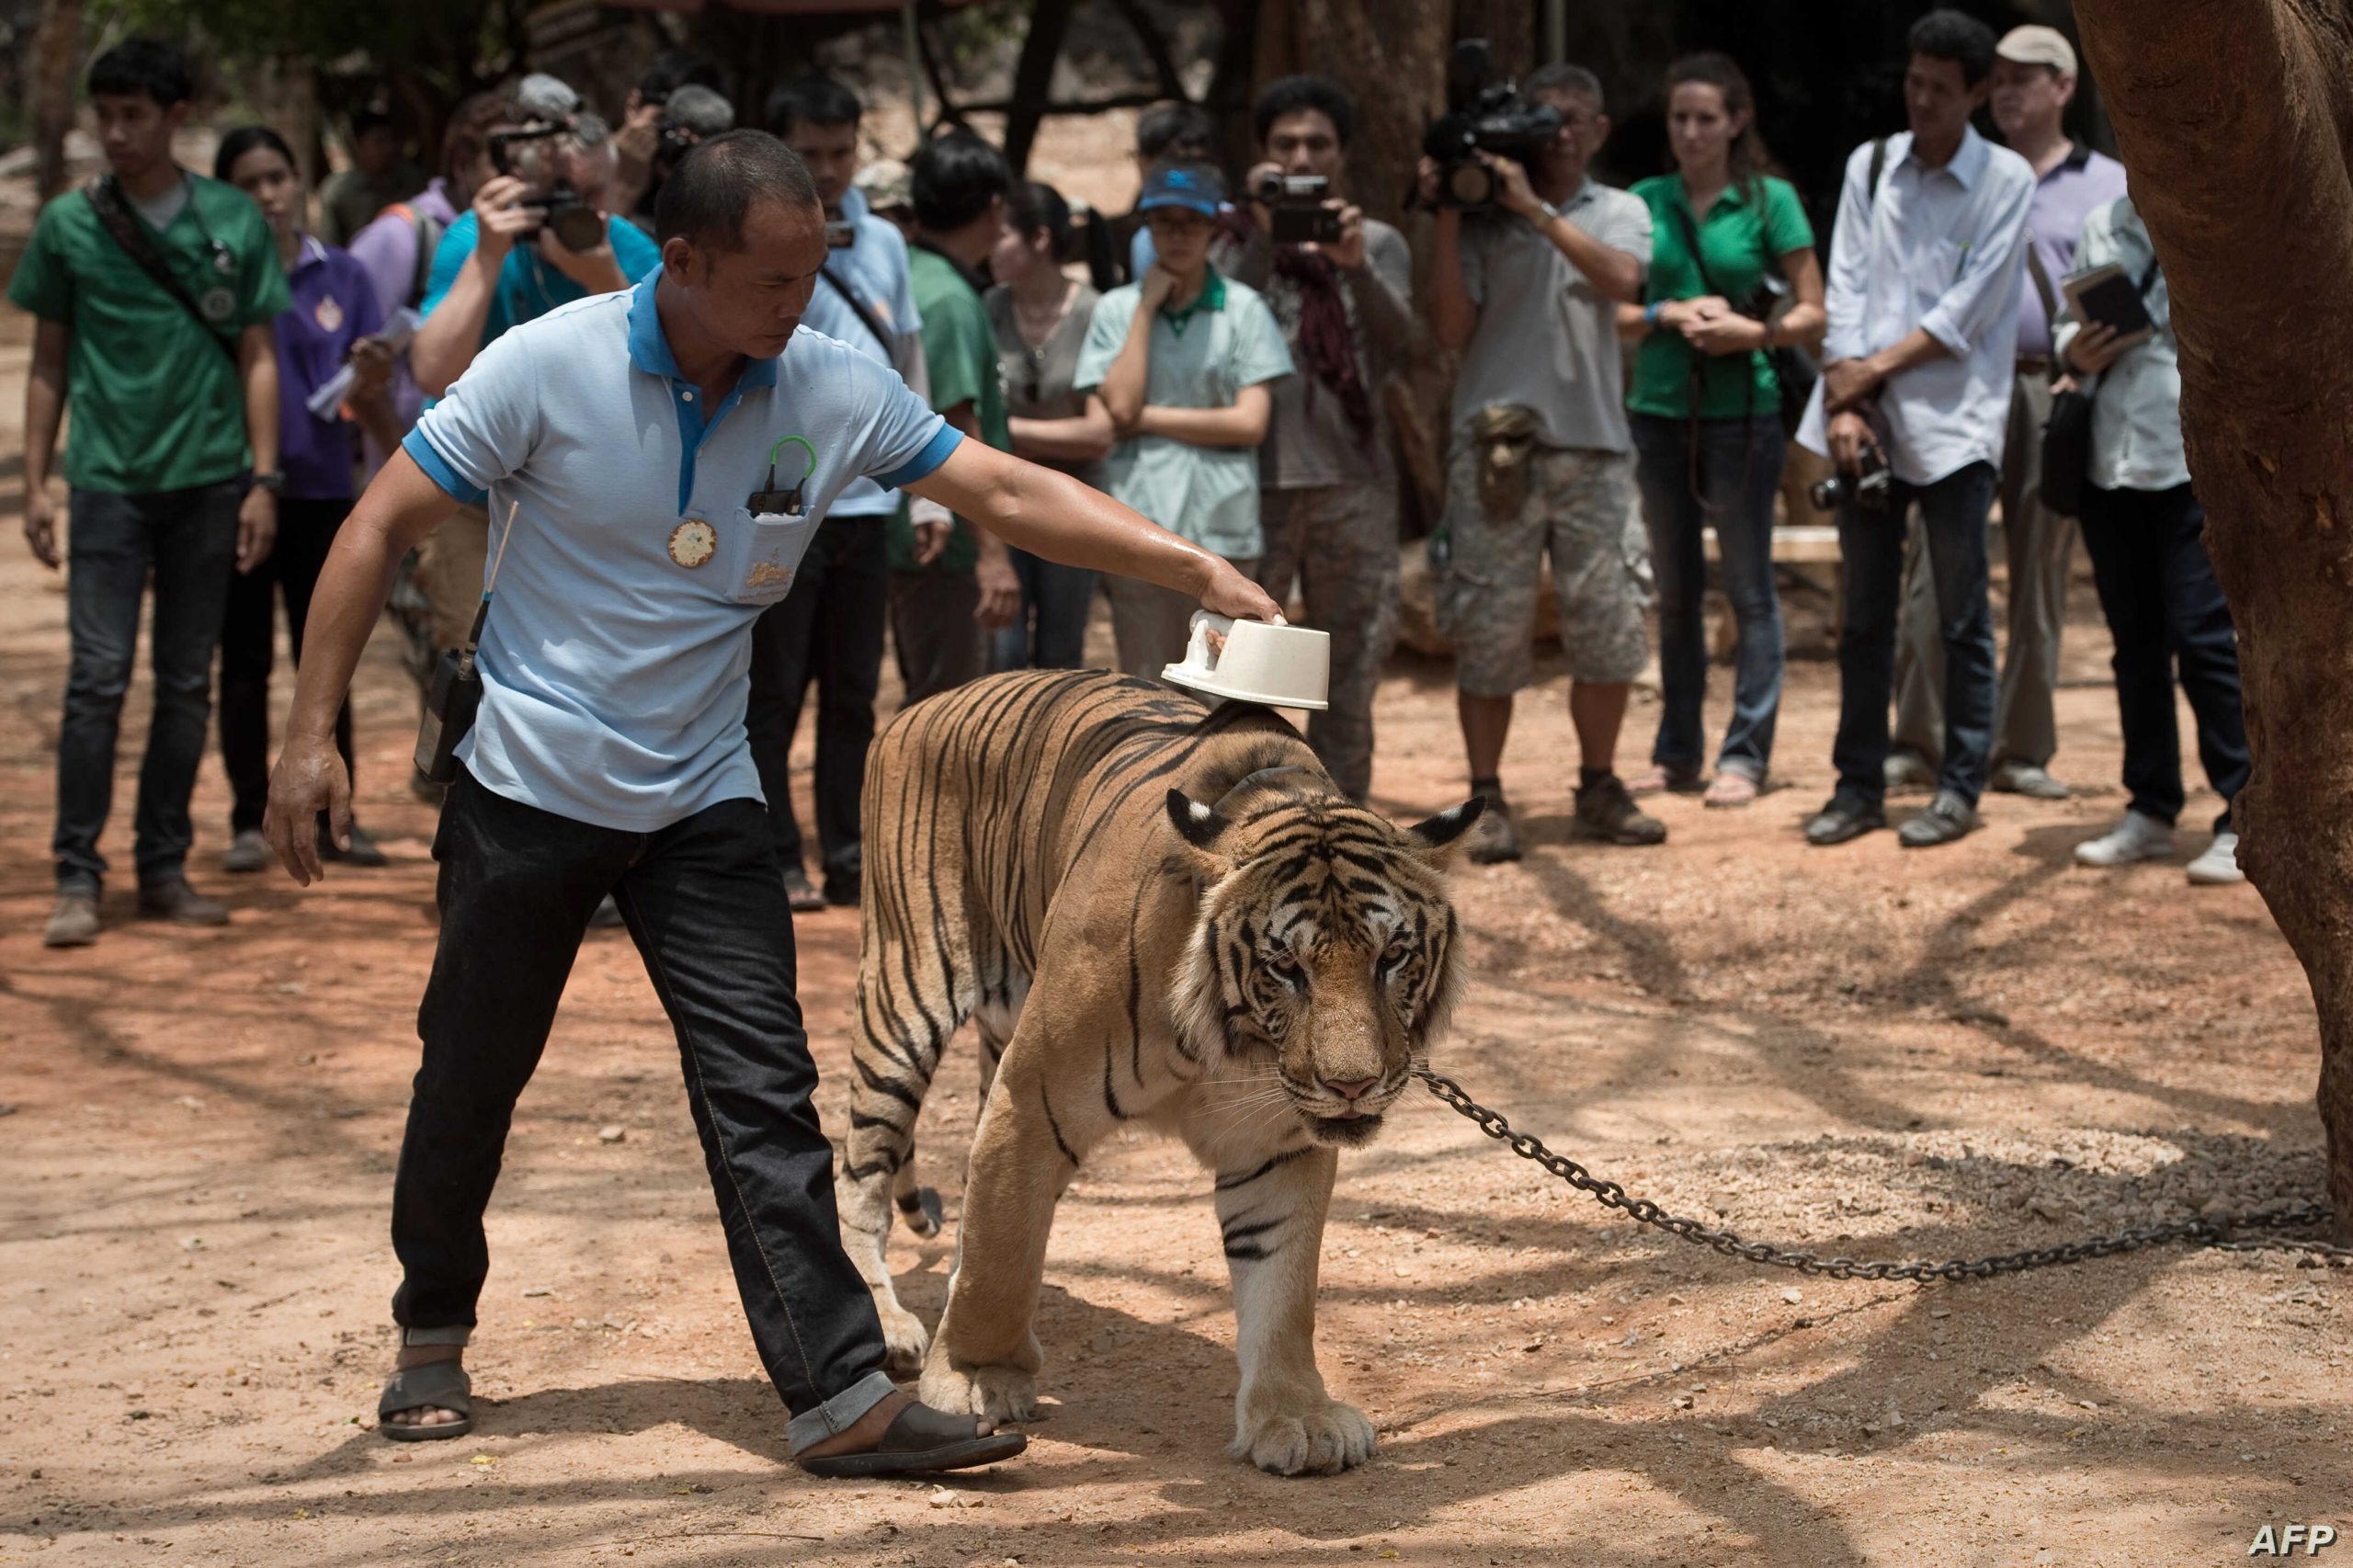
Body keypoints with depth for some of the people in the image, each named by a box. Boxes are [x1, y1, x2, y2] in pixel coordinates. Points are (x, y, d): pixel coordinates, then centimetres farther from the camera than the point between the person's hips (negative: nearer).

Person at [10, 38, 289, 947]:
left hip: (208, 480, 1)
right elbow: (49, 362, 9)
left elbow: (257, 358, 7)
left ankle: (164, 867, 15)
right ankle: (77, 878, -2)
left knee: (188, 684, 6)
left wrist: (262, 480, 1)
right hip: (110, 481, -1)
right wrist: (35, 482, 4)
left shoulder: (233, 223, 4)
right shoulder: (69, 225, 4)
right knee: (99, 676, -7)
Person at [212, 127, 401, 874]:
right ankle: (249, 820, 11)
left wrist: (373, 382, -17)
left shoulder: (343, 277, 6)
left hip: (322, 489, 2)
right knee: (245, 664, 4)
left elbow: (366, 401, 6)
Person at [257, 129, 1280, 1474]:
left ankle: (845, 1396, -9)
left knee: (766, 1091, -7)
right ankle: (434, 1334, 34)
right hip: (530, 791, -2)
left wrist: (1200, 570, -12)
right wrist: (314, 732, -12)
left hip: (705, 800, 2)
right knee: (472, 1080, 11)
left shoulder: (836, 389, -7)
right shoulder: (548, 367, -16)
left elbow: (1008, 492, -3)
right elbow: (384, 527, -10)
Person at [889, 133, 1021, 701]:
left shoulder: (905, 282, 11)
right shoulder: (952, 302, -17)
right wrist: (992, 552, -23)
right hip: (945, 545, -10)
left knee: (930, 704, 18)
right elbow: (959, 434, -22)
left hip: (914, 540, 10)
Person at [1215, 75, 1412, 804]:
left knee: (1356, 649, 7)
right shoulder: (1239, 241, 5)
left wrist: (1356, 268, -23)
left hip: (1355, 476, 3)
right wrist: (1262, 235, -17)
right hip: (1260, 476, -3)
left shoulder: (1377, 243, 11)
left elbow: (1397, 342, -6)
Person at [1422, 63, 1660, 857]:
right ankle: (1486, 801, 5)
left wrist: (1534, 207, -15)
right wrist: (1446, 219, -8)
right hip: (1496, 442, -1)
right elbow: (1452, 327, -2)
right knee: (1489, 628, -2)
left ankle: (1598, 791, 17)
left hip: (1592, 444, 2)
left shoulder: (1619, 211, 12)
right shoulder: (1482, 217, 7)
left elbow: (1621, 280, -11)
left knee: (1609, 626, 3)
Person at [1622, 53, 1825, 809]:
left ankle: (1745, 754, 3)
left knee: (1749, 589, 0)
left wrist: (1755, 332, -18)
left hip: (1741, 411, -4)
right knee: (1675, 590, 10)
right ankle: (1676, 750, 18)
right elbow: (1613, 308, 7)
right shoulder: (1646, 201, 7)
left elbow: (1812, 313, -2)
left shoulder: (1770, 200, -2)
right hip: (1660, 408, 4)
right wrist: (1672, 313, -11)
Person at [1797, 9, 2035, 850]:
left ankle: (1960, 787, 9)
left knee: (1962, 617, 1)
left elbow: (1969, 308, -8)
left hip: (1953, 423, -3)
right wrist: (1844, 402, -8)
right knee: (1864, 614, 7)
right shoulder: (1870, 166, 9)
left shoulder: (2005, 179, -2)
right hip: (1869, 421, 3)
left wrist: (1873, 369, -10)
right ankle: (1859, 784, 14)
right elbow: (1845, 290, 2)